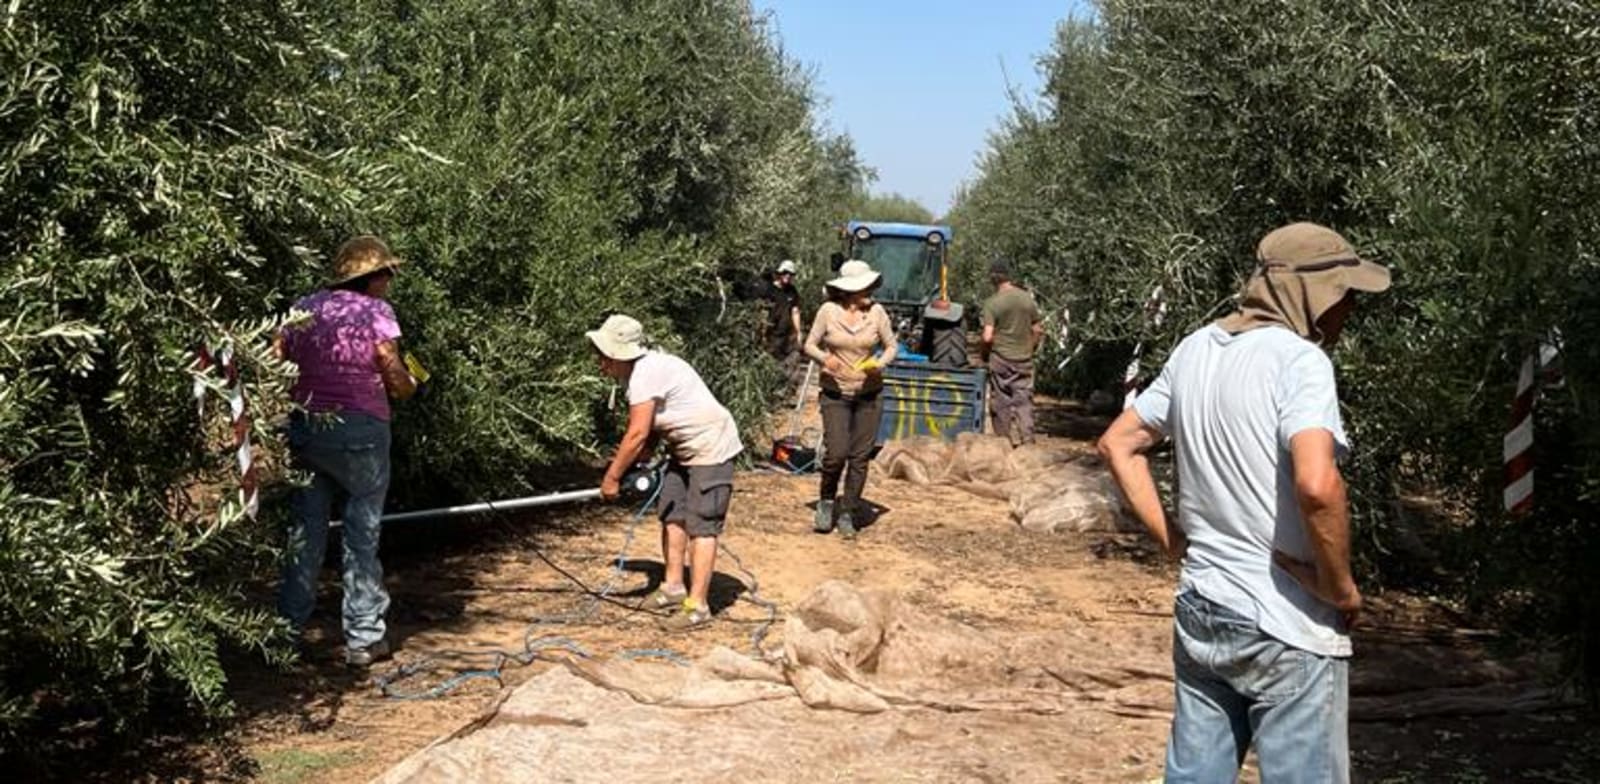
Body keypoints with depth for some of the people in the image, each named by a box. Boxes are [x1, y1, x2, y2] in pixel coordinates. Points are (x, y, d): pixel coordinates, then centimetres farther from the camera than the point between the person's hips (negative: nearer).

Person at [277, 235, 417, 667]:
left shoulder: (304, 308, 8)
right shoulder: (376, 312, -6)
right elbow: (398, 382, -9)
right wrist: (411, 385, 12)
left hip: (304, 429, 5)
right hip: (358, 432, -5)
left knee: (304, 532, 15)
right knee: (362, 534, 5)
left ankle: (288, 628, 22)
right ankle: (363, 638, 10)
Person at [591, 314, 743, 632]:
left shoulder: (647, 374, -26)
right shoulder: (637, 372, 5)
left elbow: (637, 435, -26)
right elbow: (647, 432, 8)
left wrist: (612, 477, -17)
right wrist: (632, 465, -4)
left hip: (711, 448, -11)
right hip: (685, 450, 11)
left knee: (701, 525, -10)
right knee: (671, 513, 14)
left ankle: (697, 605, -7)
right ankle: (674, 586, 26)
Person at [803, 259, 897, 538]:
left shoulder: (876, 312, -3)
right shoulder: (828, 311, -7)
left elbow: (891, 346, 7)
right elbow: (810, 345, 1)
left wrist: (880, 364, -13)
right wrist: (824, 358, -20)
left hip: (869, 394, 2)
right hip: (835, 392, -2)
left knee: (860, 456, 2)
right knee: (836, 453, -11)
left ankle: (847, 515, 16)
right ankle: (826, 501, 17)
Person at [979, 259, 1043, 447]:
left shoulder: (992, 303, -11)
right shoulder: (1028, 299, 2)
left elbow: (987, 337, -16)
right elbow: (1037, 330, 8)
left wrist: (984, 355, 2)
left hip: (1000, 359, -3)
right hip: (1024, 359, 3)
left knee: (1001, 402, 6)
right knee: (1024, 399, 7)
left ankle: (1005, 440, 11)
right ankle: (1027, 439, -1)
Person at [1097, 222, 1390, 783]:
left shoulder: (1196, 349, 6)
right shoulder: (1300, 360, -16)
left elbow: (1119, 444, 14)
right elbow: (1316, 485, -30)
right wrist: (1341, 589, -15)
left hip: (1199, 611, 7)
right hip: (1285, 627, -7)